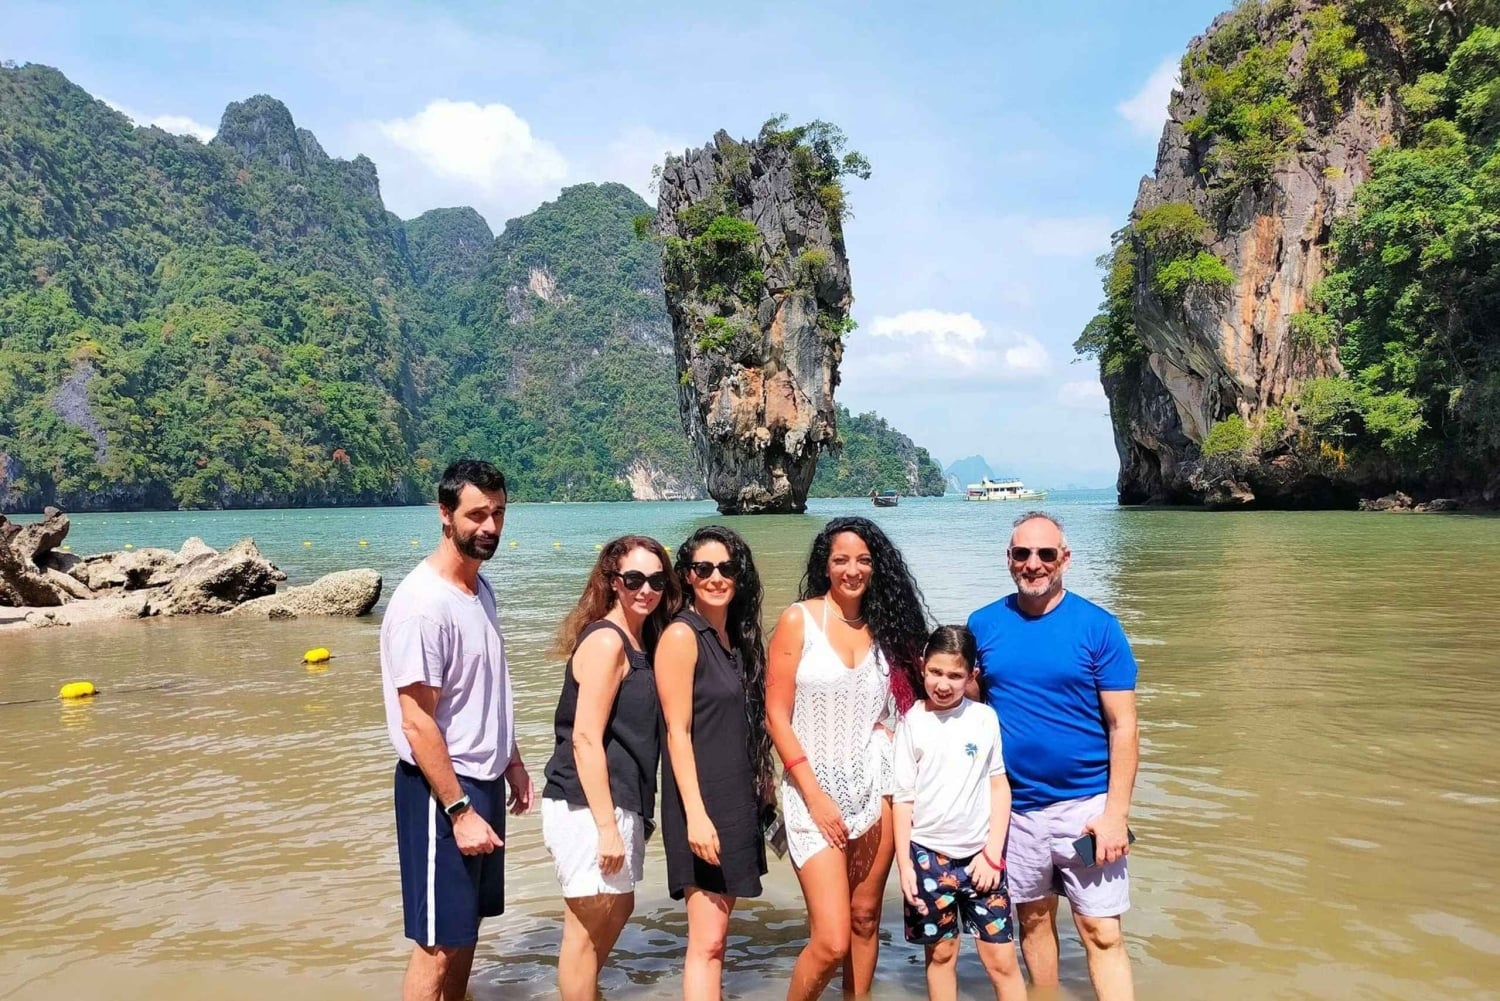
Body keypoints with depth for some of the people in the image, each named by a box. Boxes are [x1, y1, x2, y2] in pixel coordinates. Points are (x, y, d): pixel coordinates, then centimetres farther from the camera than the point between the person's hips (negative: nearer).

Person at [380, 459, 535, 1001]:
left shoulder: (481, 588, 6)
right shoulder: (423, 603, -21)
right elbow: (417, 722, -21)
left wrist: (512, 762, 16)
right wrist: (459, 810, -20)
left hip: (484, 781, 9)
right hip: (442, 787, -8)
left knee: (469, 925, 19)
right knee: (438, 942, 2)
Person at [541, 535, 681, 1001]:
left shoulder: (640, 640, 11)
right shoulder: (605, 640, -16)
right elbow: (585, 739, -21)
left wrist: (624, 819, 13)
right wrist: (606, 826, -22)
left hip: (619, 803, 10)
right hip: (588, 806, -10)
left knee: (618, 909, 24)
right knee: (588, 926, 2)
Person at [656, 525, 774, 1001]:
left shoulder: (735, 636, 11)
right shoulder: (682, 635, -12)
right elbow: (678, 732, -16)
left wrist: (762, 783, 14)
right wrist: (696, 814, -21)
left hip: (736, 799, 8)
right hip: (701, 802, -8)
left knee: (716, 933, 14)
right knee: (707, 943, -6)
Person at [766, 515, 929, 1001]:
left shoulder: (885, 626, 8)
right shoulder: (799, 620, -5)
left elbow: (911, 700, 16)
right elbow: (777, 715, -7)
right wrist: (815, 795, -11)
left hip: (875, 783, 4)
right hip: (813, 785, -4)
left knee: (865, 917, 10)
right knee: (832, 941, -8)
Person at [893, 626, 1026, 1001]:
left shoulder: (984, 718, -1)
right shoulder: (911, 723, -4)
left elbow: (1000, 786, 4)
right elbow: (903, 797, 0)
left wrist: (993, 853, -2)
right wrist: (904, 863, -3)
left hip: (980, 854, 1)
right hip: (929, 854, 0)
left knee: (1002, 959, 2)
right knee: (940, 952, 11)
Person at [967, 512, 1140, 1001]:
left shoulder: (1098, 626, -7)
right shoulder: (983, 624, 0)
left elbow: (1123, 726, -6)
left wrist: (1116, 813, -11)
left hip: (1085, 804, -2)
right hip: (1014, 805, 3)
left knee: (1102, 933, 1)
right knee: (1033, 918, 15)